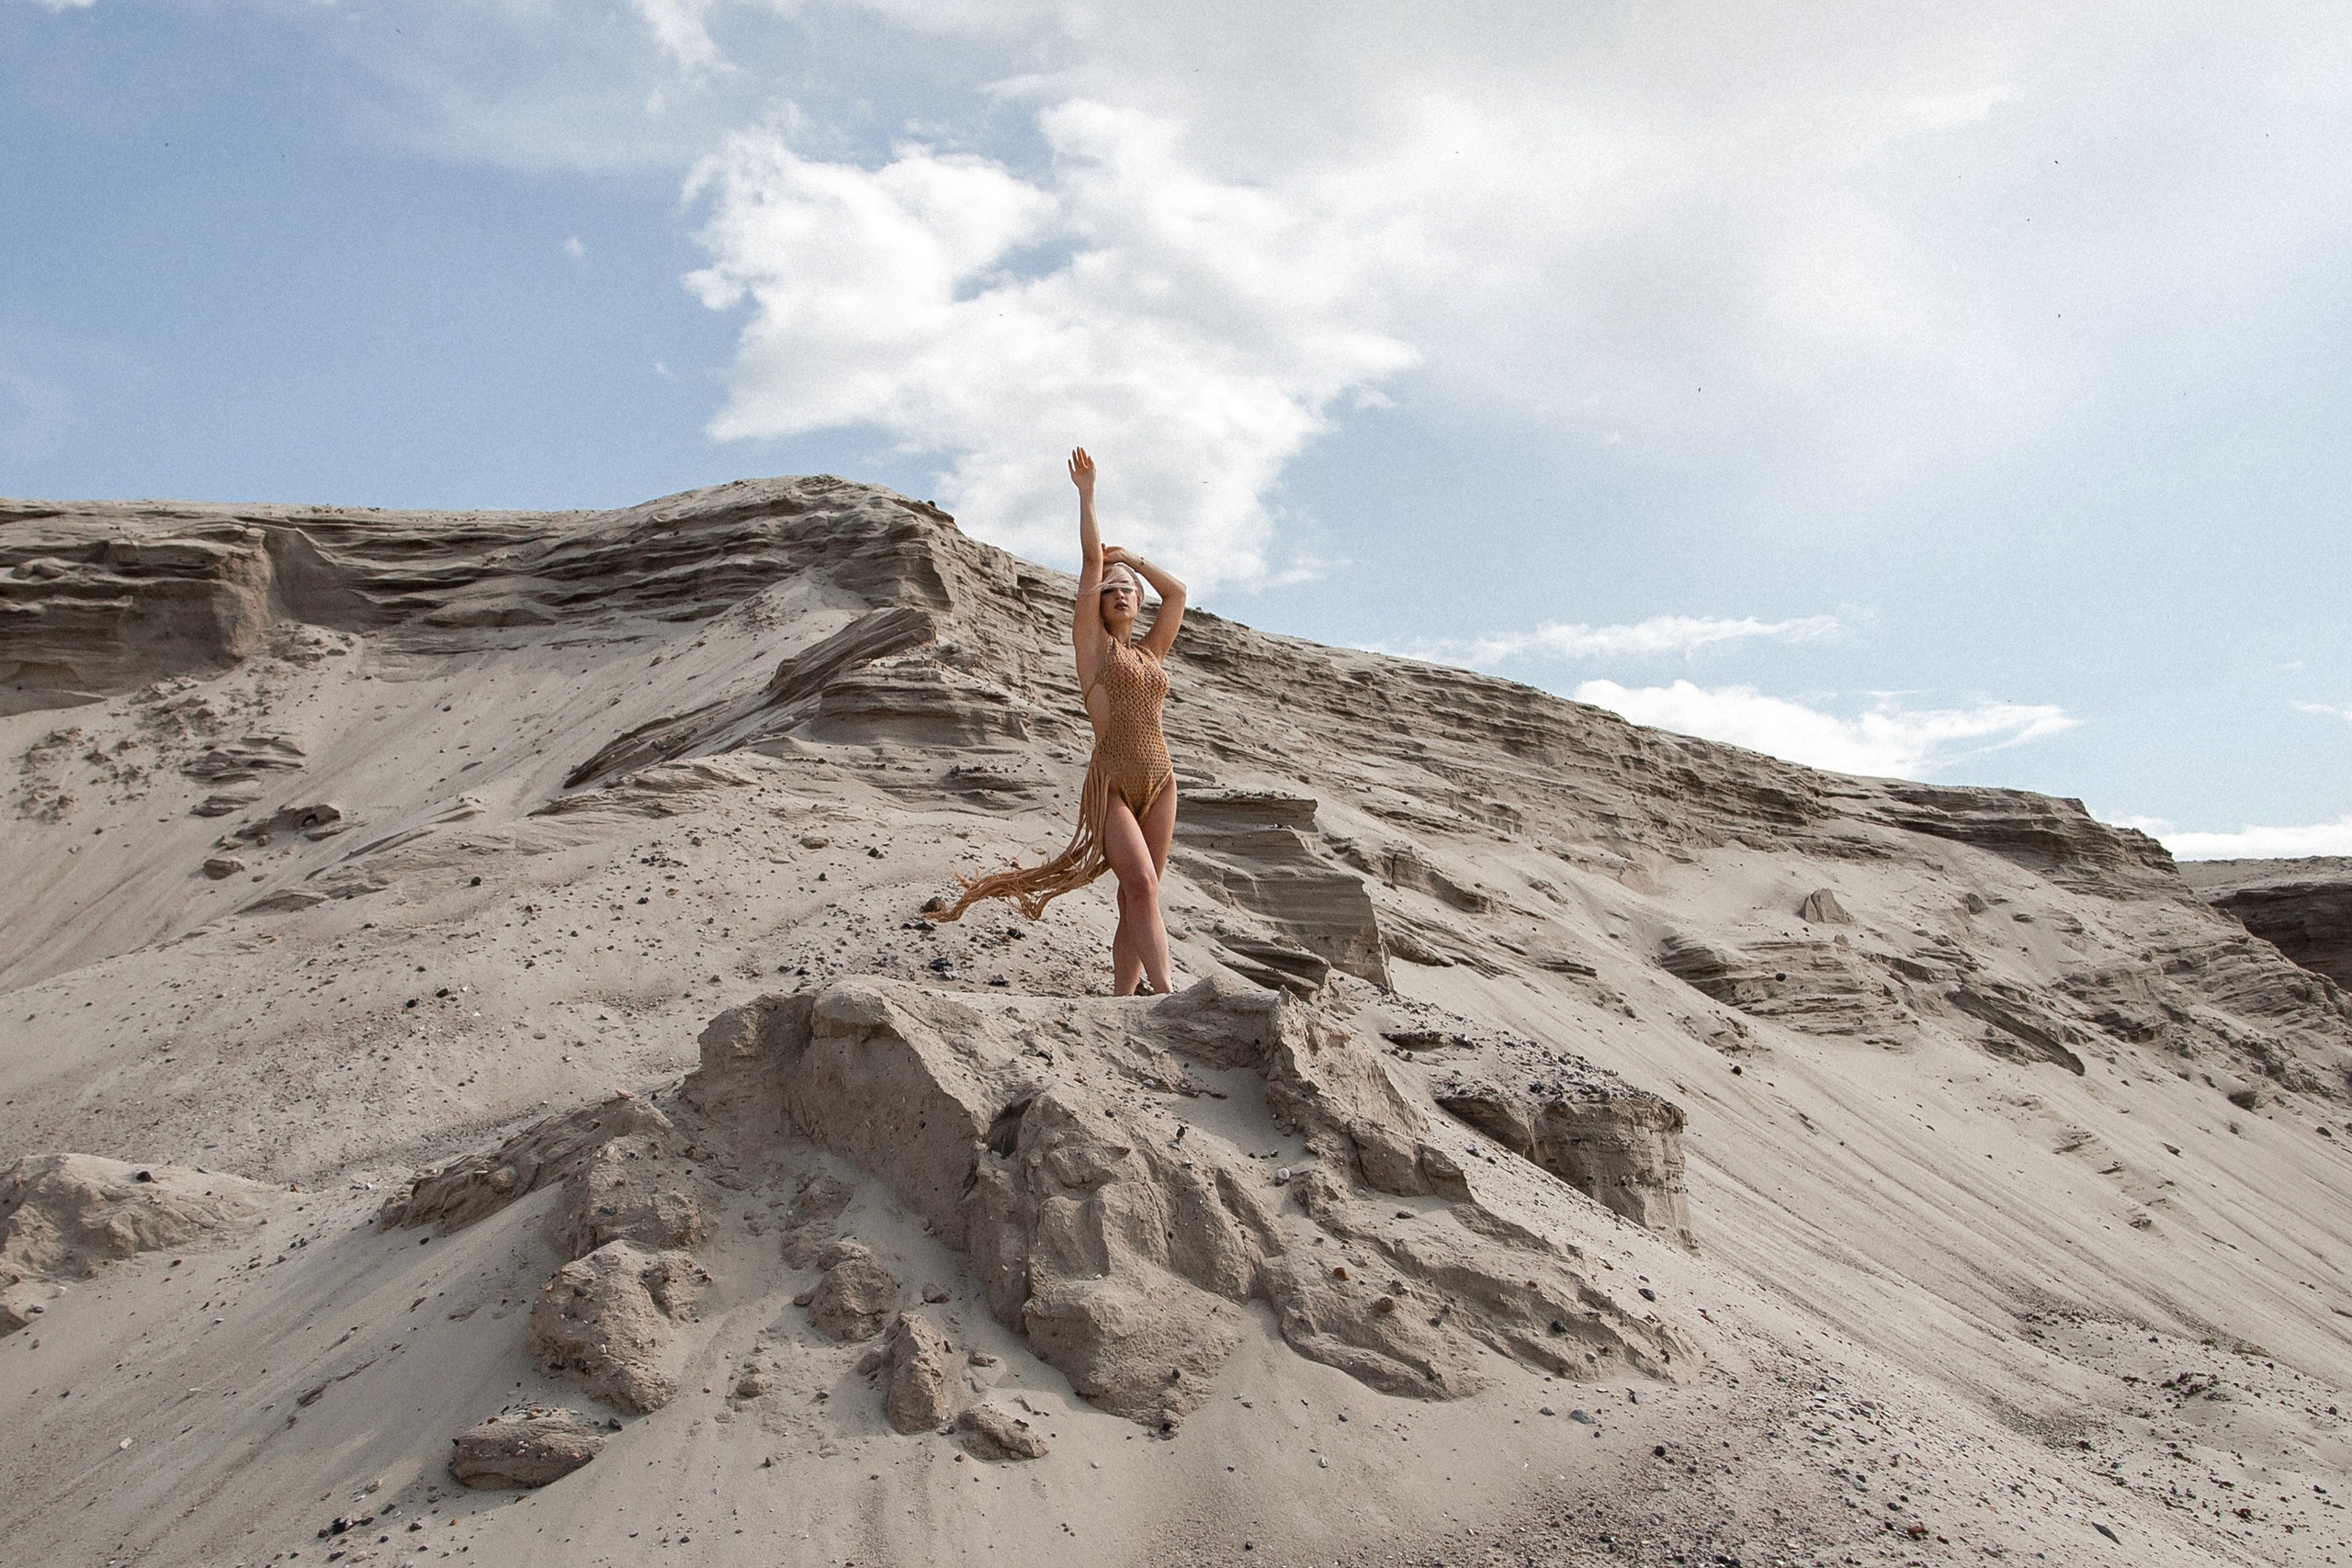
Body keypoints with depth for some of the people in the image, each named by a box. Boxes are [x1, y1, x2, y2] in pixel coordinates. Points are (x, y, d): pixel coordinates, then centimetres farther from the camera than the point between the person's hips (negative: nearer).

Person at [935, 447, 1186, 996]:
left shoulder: (1150, 652, 19)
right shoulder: (1092, 642, 7)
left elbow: (1176, 593, 25)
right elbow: (1091, 560, 3)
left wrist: (1131, 557, 27)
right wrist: (1086, 492, 5)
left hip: (1160, 783, 5)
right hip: (1111, 785, -5)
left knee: (1136, 901, 1)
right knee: (1142, 885, -21)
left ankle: (1122, 1004, 1)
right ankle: (1166, 994, -29)